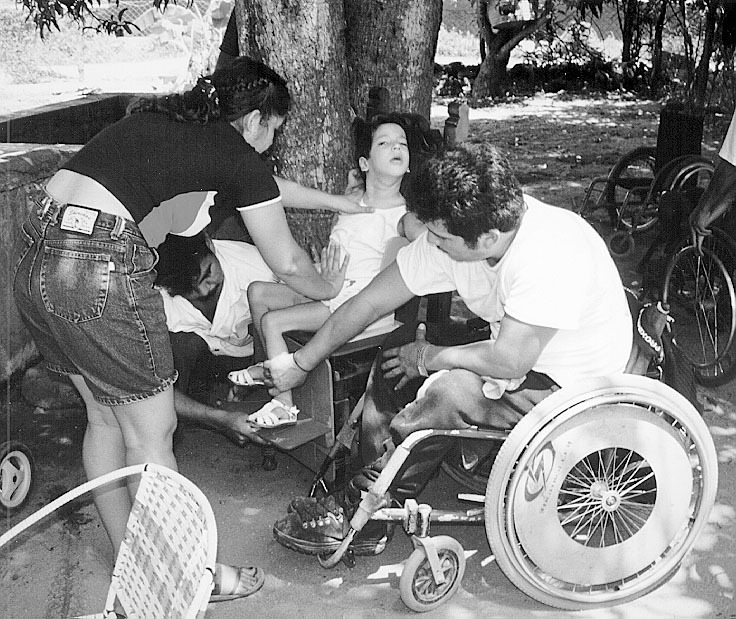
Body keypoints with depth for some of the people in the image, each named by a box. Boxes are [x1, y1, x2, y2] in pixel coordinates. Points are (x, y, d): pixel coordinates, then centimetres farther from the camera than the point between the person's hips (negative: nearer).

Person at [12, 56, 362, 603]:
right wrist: (329, 288, 31)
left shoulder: (162, 117, 23)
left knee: (104, 416, 20)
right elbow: (286, 263, 9)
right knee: (151, 432, 6)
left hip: (36, 258, 9)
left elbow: (268, 187, 34)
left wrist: (345, 203, 43)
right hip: (102, 269, -9)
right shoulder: (237, 154, 0)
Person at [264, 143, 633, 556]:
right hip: (515, 347, 8)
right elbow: (370, 304, -5)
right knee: (399, 348, -2)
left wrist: (427, 358, -18)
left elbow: (509, 360, -34)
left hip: (574, 382, -8)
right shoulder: (450, 236, -12)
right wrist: (300, 364, 0)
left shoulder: (550, 253, -34)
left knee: (448, 391, -28)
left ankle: (355, 520, -8)